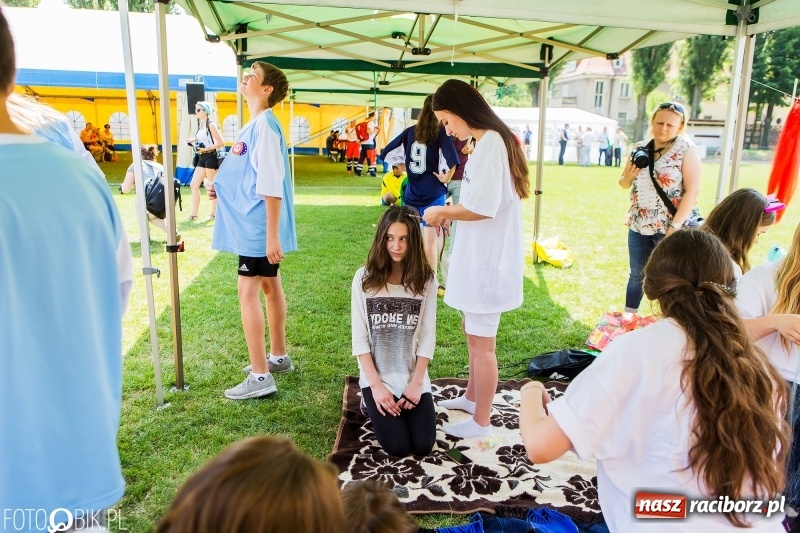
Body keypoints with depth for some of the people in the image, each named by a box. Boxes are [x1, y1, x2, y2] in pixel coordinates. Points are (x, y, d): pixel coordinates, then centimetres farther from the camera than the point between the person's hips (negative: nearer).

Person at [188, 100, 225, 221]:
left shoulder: (211, 125, -11)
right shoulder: (201, 125, 14)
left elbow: (221, 143, -17)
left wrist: (207, 148, -19)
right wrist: (195, 142, 6)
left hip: (210, 157, -9)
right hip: (202, 158, 9)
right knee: (193, 184, 6)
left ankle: (214, 213, 10)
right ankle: (194, 213, 10)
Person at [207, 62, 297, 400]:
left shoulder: (264, 125, -16)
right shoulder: (254, 125, 15)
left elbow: (271, 185, -23)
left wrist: (272, 235, -25)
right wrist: (222, 189, 9)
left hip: (259, 226, -10)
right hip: (255, 224, 10)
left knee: (248, 292, -9)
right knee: (270, 286, 15)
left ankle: (260, 377, -4)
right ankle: (278, 356, 28)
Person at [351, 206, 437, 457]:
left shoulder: (425, 279, -5)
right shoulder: (365, 278, -8)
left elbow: (427, 337, -4)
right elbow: (359, 337, -7)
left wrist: (416, 383, -11)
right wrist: (376, 386, -13)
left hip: (414, 375, 1)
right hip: (377, 375, -1)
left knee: (423, 446, -8)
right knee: (397, 447, -12)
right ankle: (371, 399, 18)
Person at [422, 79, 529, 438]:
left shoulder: (489, 143, -19)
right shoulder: (490, 141, 12)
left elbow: (484, 207, -26)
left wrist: (442, 211, -12)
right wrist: (452, 213, 7)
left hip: (488, 258, -10)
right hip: (481, 255, 10)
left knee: (482, 341, 1)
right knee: (473, 331, 22)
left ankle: (481, 422, 15)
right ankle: (471, 397, 40)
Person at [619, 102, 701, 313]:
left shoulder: (686, 150, -9)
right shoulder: (640, 147, 6)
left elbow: (693, 191, -15)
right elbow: (624, 183, 15)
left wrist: (675, 226, -21)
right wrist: (629, 175, -9)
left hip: (671, 226, -5)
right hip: (639, 224, 5)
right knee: (636, 274, 15)